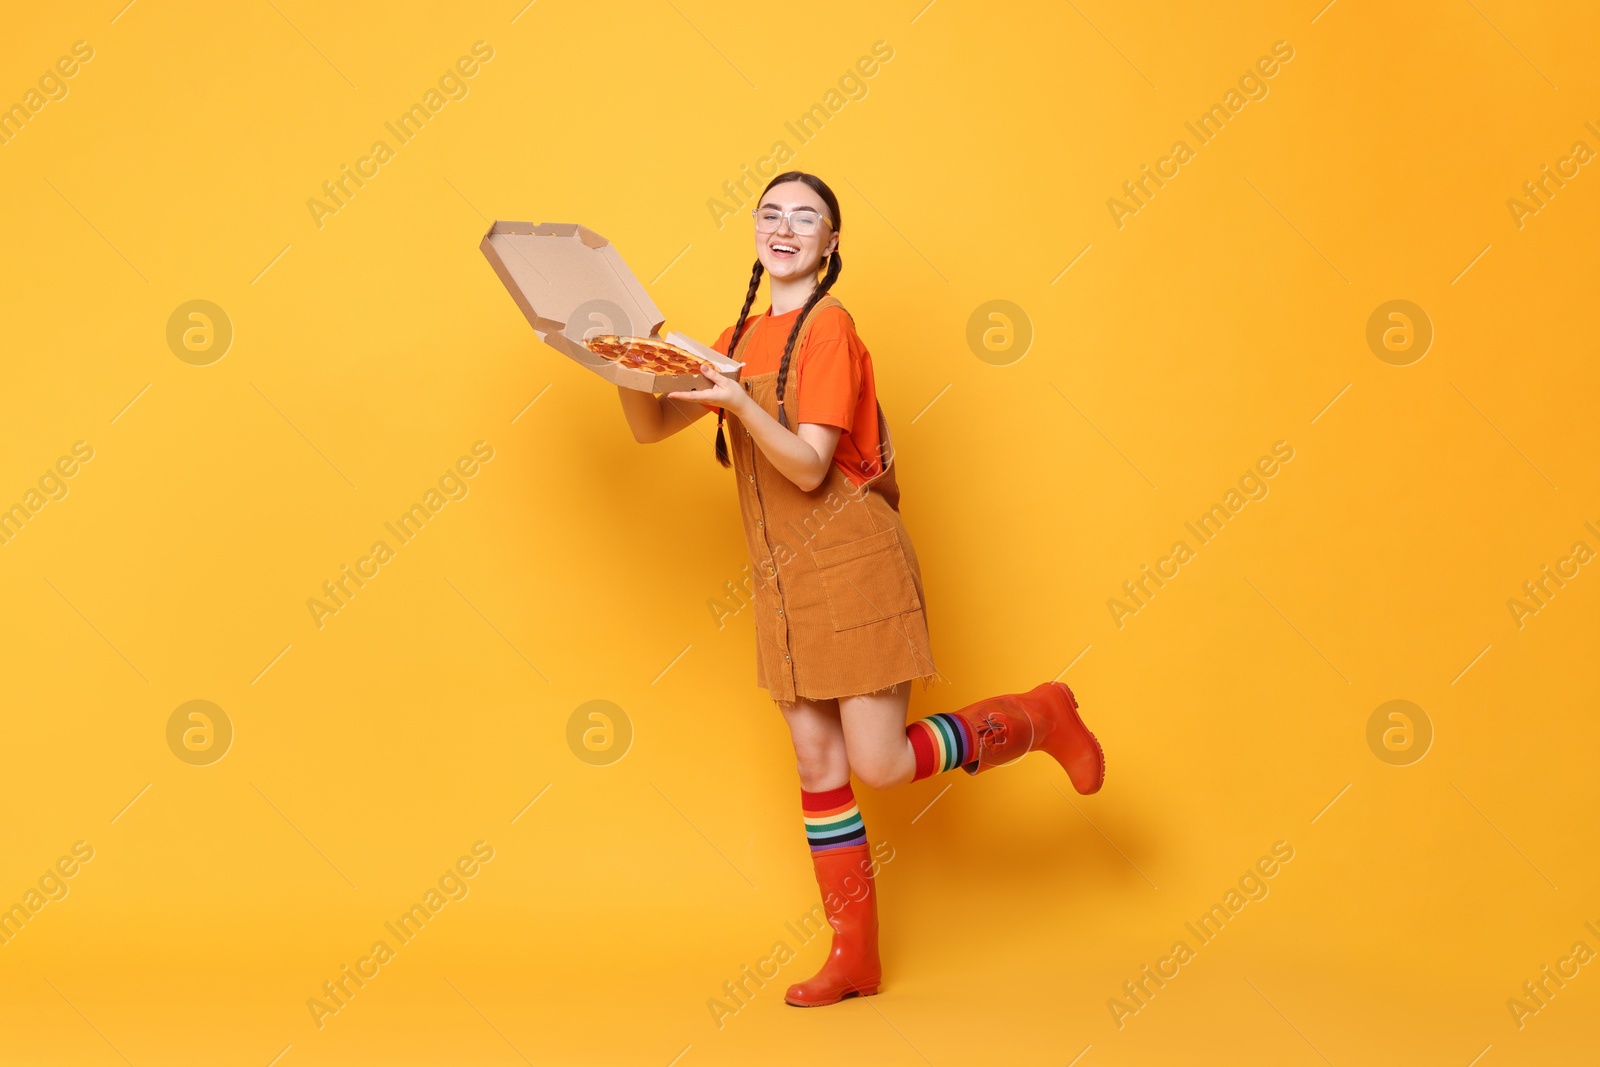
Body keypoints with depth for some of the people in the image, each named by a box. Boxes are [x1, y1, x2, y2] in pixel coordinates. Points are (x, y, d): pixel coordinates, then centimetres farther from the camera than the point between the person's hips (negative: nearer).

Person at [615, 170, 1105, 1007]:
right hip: (783, 578, 7)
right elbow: (652, 428, 9)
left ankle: (1041, 719, 15)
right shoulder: (740, 339, 12)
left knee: (880, 764, -8)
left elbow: (809, 468, -18)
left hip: (853, 563, -7)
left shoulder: (828, 327, -10)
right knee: (818, 766, 7)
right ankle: (854, 958, 17)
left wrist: (739, 403, -31)